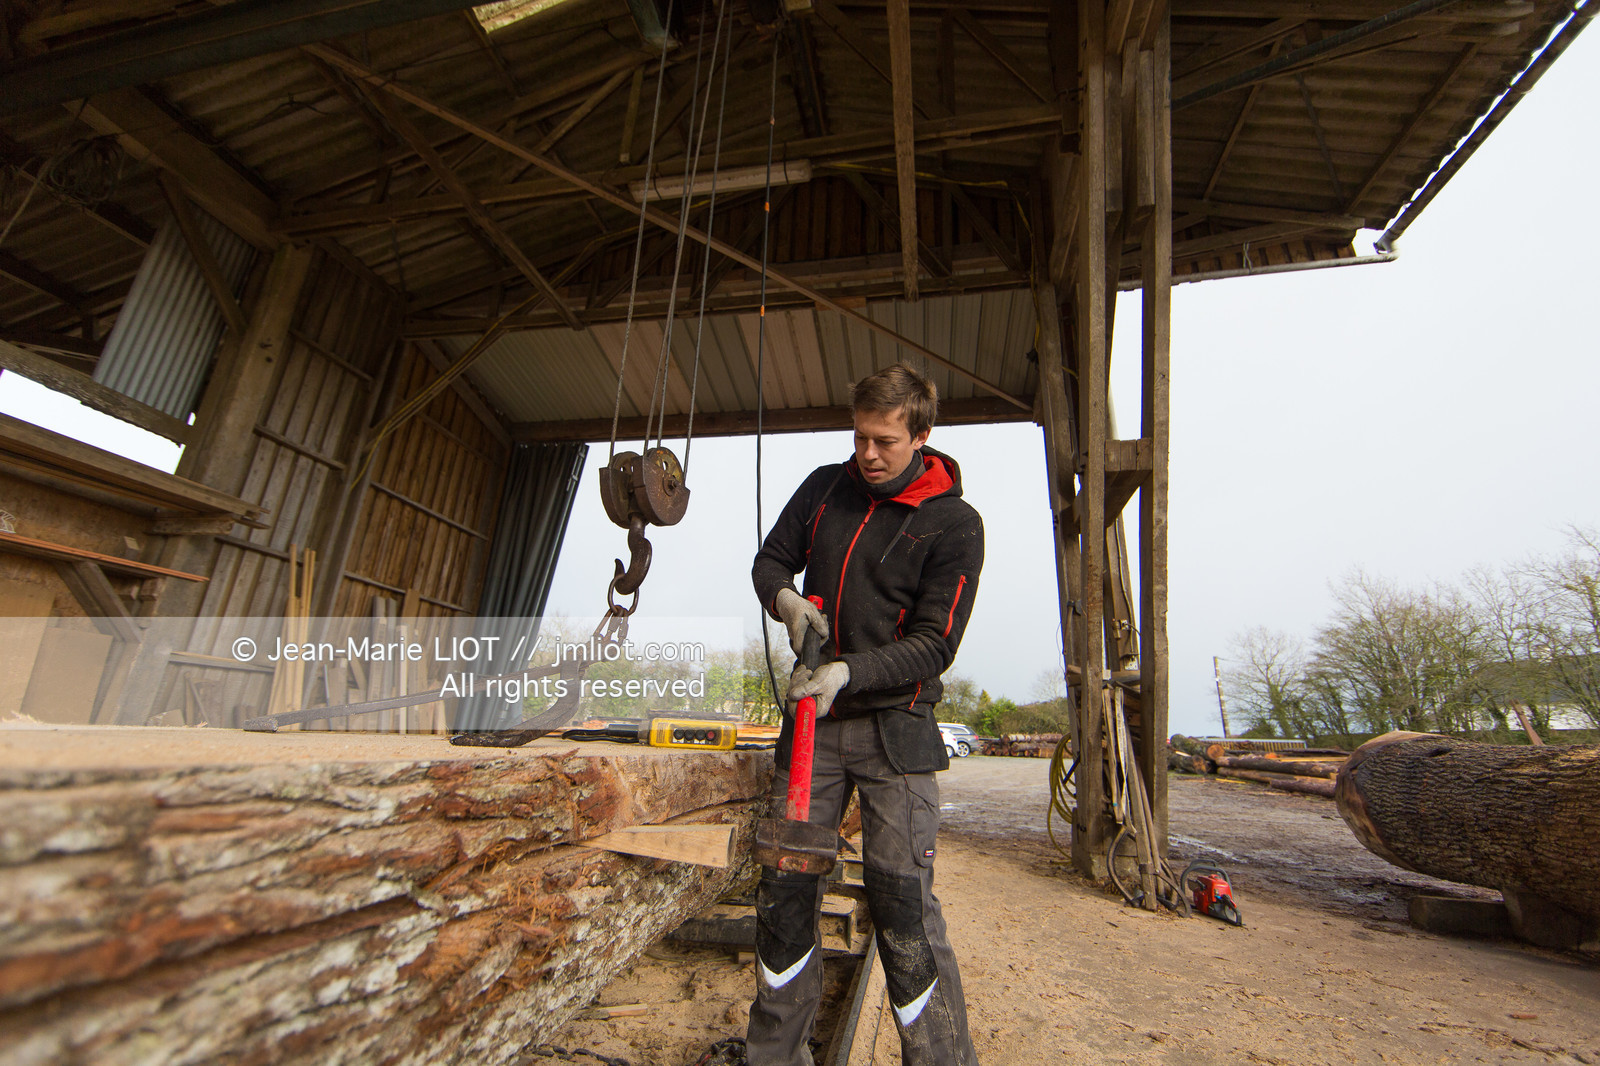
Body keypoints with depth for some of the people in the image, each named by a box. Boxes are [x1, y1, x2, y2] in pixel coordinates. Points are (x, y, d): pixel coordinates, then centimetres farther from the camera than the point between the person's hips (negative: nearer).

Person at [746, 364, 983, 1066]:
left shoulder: (954, 524, -6)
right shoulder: (824, 487, 6)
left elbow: (934, 644, -10)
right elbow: (769, 561, 13)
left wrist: (849, 671, -24)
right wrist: (787, 600, -9)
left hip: (894, 724, -3)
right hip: (813, 717, 4)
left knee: (901, 900, -6)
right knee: (784, 885, 9)